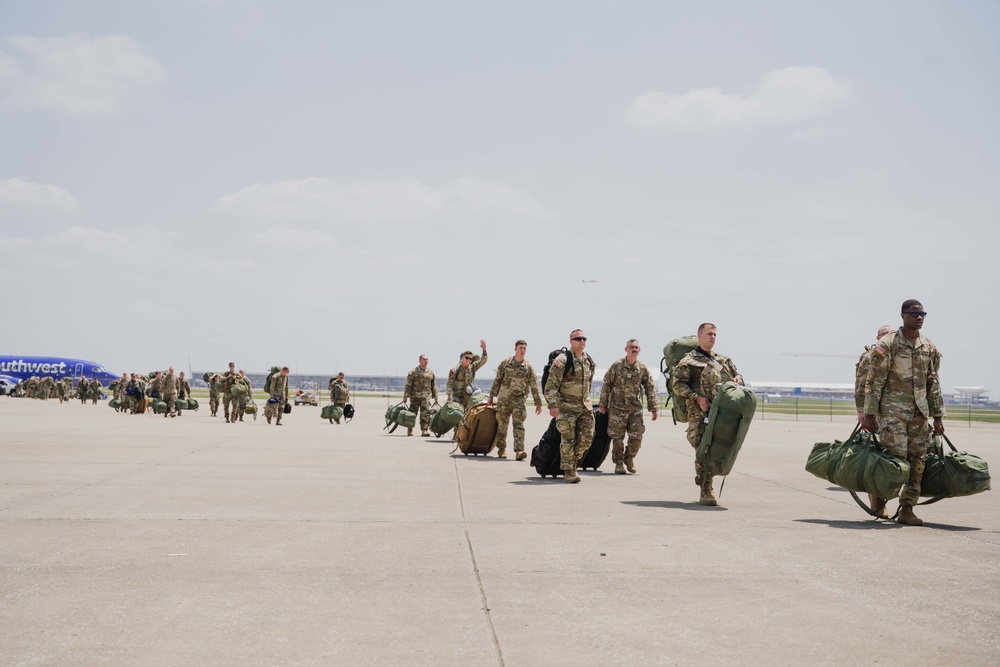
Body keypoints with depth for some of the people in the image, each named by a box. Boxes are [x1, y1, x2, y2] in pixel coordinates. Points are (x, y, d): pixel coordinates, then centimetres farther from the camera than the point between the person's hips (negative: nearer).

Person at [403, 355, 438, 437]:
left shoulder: (430, 373, 13)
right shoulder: (413, 372, 2)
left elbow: (433, 386, 18)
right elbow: (408, 385, -1)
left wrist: (436, 397, 16)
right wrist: (405, 396, -6)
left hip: (426, 397, 2)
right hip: (415, 396, -2)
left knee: (425, 413, -10)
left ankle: (424, 430, -9)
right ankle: (409, 431, 16)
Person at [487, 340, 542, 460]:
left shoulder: (528, 367, 1)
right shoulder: (505, 363, 3)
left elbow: (534, 386, 3)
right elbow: (497, 380, 9)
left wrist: (538, 403, 2)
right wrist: (491, 396, 7)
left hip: (519, 400, -1)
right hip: (503, 399, 1)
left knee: (519, 425, -12)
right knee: (502, 425, 8)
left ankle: (519, 451, -19)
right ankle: (501, 449, 23)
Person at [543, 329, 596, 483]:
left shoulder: (589, 361, 10)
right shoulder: (563, 360, -12)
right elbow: (551, 384, -15)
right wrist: (552, 405, -21)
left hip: (585, 406, 6)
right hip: (567, 406, -6)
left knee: (587, 438, 4)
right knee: (568, 439, -3)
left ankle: (573, 462, 24)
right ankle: (568, 471, 7)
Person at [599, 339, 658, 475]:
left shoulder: (643, 368, 3)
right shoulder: (616, 366, -4)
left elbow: (650, 389, 8)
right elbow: (607, 385, 1)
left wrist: (654, 409, 5)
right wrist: (603, 405, 0)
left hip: (635, 407, 2)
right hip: (617, 407, -2)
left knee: (637, 436, -4)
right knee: (617, 437, 0)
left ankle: (629, 458, 20)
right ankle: (619, 463, 14)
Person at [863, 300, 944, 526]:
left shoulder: (929, 348, 10)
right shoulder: (887, 344, -6)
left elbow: (934, 384, 15)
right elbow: (874, 381, -7)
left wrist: (937, 416, 12)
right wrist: (869, 414, -10)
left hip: (919, 414, 5)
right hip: (892, 411, -5)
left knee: (917, 463, 4)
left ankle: (907, 510, 11)